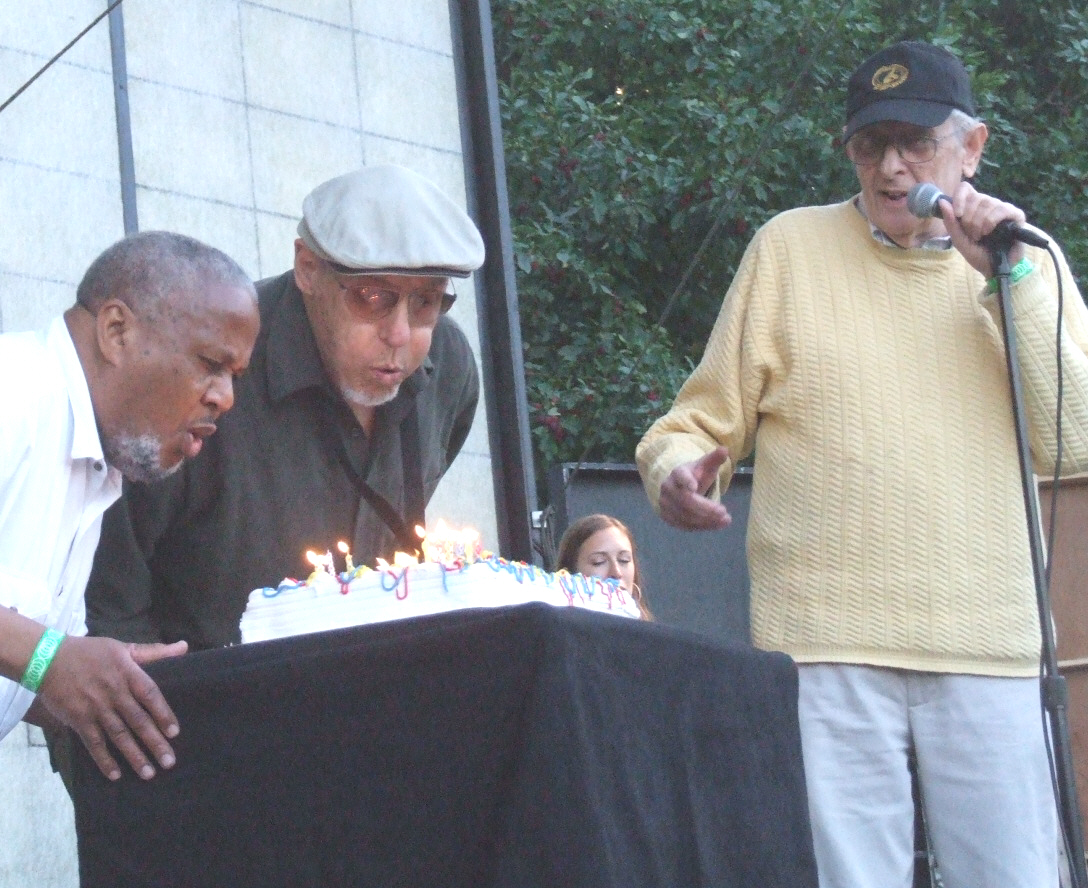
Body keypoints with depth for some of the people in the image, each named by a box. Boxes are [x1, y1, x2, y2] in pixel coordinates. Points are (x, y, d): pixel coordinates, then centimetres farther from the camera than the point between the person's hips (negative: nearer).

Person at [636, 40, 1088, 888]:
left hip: (989, 649, 2)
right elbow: (704, 419, 9)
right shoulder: (791, 246, 7)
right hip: (826, 644, -1)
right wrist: (677, 466, -14)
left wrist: (1012, 280, -6)